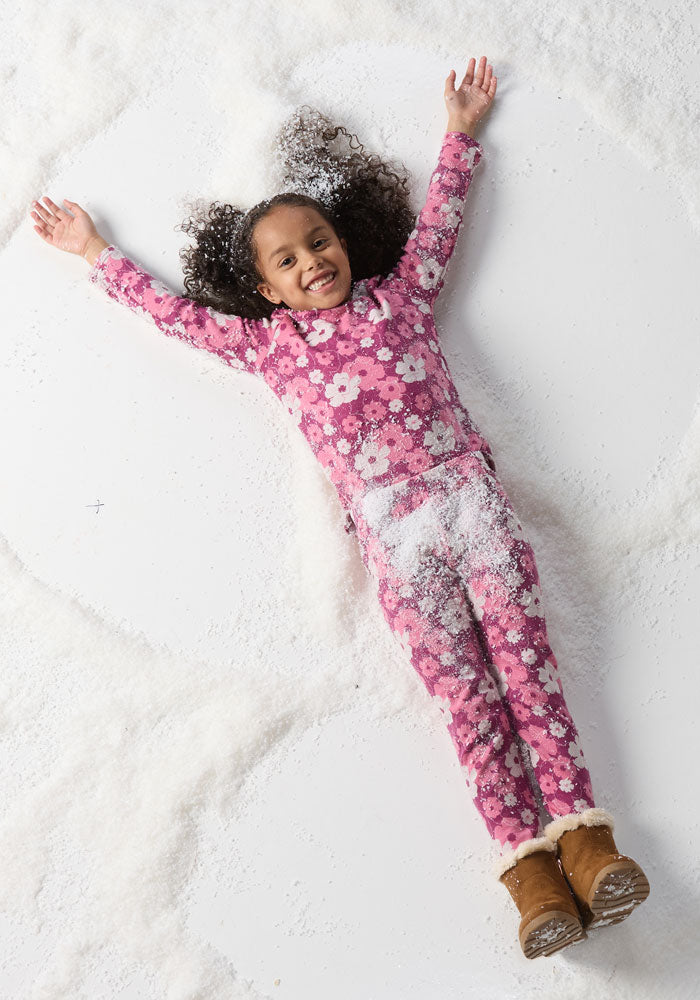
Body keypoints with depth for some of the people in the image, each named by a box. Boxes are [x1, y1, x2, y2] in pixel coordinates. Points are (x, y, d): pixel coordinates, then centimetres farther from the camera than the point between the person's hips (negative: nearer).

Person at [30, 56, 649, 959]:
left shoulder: (398, 295, 22)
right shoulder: (266, 342, 19)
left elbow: (438, 218, 31)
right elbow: (175, 312, 26)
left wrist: (459, 134, 38)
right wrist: (96, 256, 34)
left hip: (465, 485, 2)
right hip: (389, 523, -1)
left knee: (524, 652, -9)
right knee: (463, 682, -9)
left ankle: (581, 832, -10)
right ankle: (526, 861, -11)